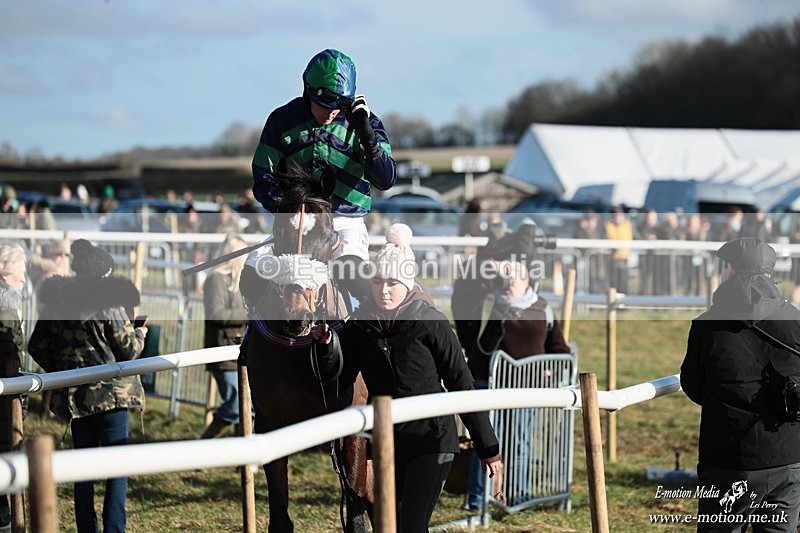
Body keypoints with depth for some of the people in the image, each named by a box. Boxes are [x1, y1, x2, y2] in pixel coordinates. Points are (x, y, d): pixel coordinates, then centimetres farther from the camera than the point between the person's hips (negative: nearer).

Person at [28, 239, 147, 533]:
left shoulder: (55, 303, 5)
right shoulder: (110, 304, -12)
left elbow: (37, 347, 10)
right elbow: (128, 349, -7)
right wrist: (140, 335, 13)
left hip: (74, 396, 5)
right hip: (110, 393, -5)